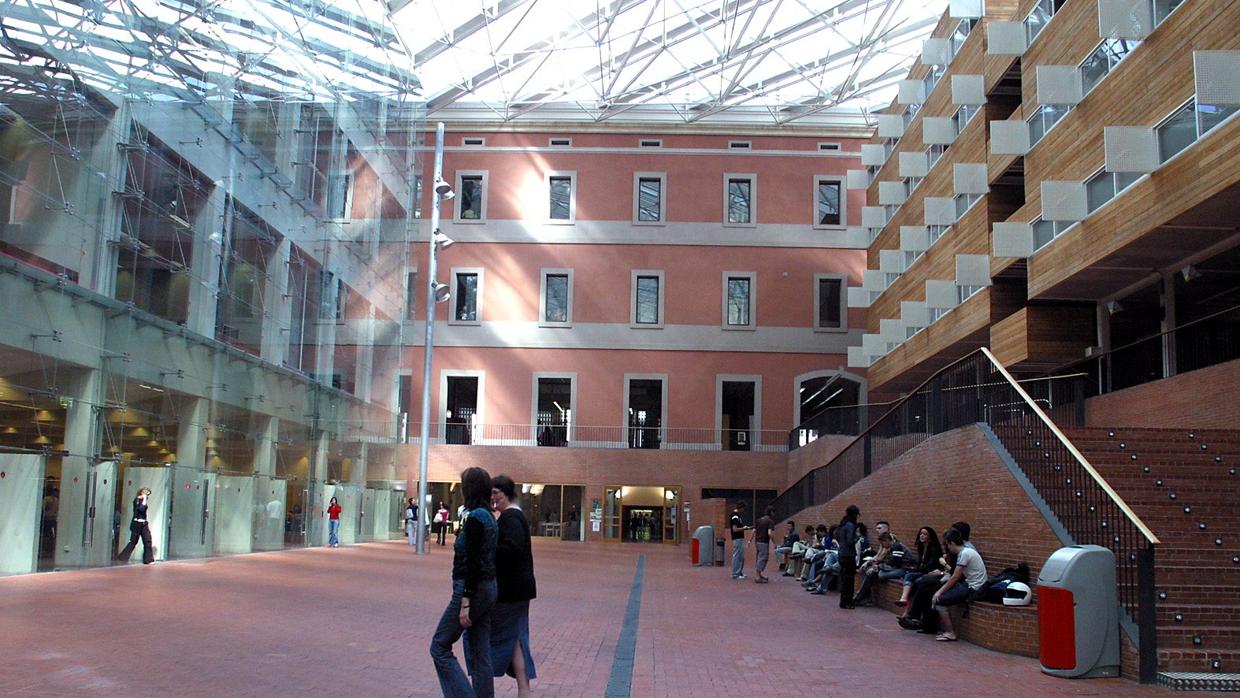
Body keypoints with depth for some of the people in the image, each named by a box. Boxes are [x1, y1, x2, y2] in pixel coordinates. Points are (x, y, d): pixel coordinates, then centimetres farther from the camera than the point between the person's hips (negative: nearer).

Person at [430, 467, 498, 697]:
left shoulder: (475, 518, -17)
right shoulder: (489, 517, 11)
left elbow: (473, 563, -21)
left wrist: (465, 603, -21)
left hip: (472, 589, -9)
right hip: (489, 589, 9)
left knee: (440, 647, 2)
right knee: (480, 653, 10)